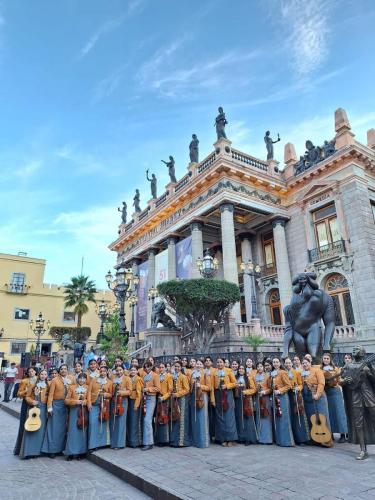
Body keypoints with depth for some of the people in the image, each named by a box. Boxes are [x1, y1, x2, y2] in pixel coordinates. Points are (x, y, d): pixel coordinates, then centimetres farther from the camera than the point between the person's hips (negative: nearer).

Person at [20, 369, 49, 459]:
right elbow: (27, 396, 5)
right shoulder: (32, 385, 4)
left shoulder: (47, 386, 7)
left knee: (41, 428, 3)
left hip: (43, 408, 1)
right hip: (34, 408, -1)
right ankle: (29, 451, 4)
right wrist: (32, 401, -13)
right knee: (31, 427, -3)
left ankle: (38, 450, 13)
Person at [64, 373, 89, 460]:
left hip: (84, 411, 1)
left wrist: (85, 401, -11)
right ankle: (71, 453, 9)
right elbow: (66, 400, 1)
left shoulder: (88, 388, 6)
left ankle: (80, 452, 13)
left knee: (82, 431, 3)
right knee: (72, 431, -2)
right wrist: (75, 401, -13)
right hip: (74, 411, -1)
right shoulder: (71, 387, 3)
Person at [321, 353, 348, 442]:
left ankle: (342, 435, 3)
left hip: (335, 391, -2)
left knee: (339, 412, -2)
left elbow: (338, 380, -4)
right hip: (325, 392, 2)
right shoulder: (320, 369, 6)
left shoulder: (335, 368, 1)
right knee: (328, 413, 5)